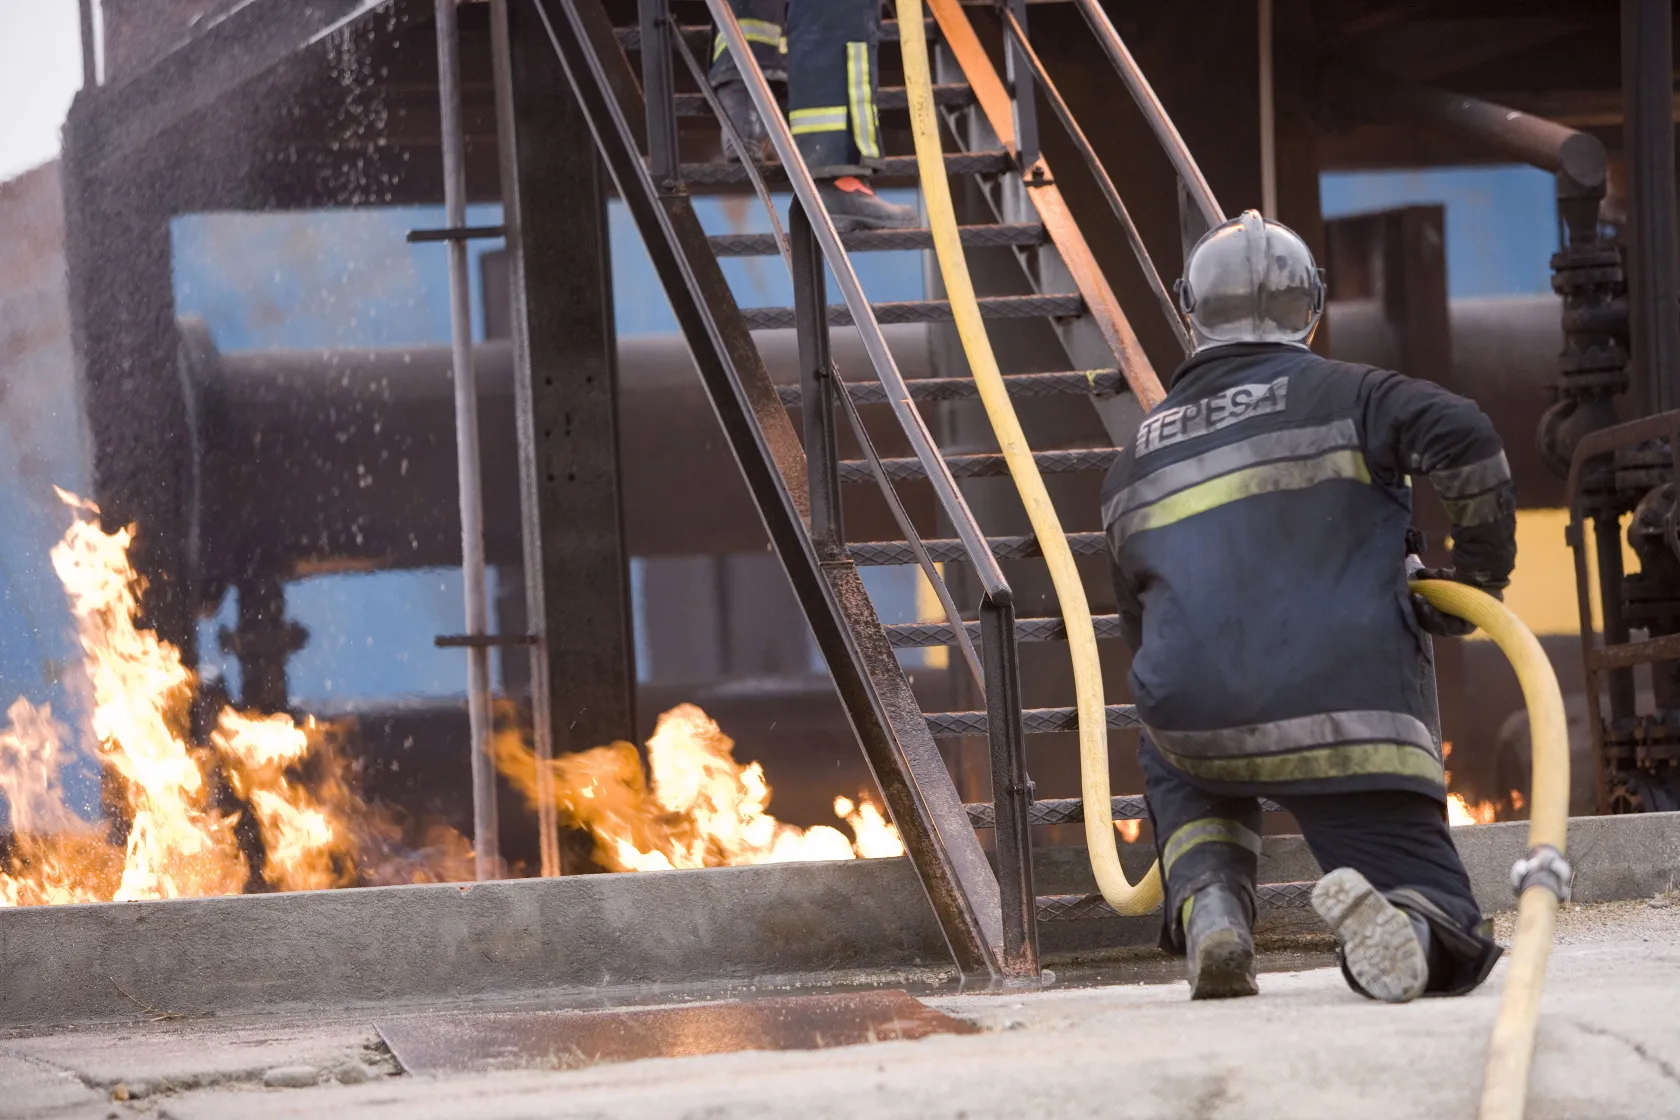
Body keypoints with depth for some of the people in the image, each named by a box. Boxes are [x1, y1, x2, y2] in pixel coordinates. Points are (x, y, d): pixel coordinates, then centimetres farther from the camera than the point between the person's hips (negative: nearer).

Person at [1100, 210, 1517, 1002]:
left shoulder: (1136, 461, 22)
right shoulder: (1346, 395, 10)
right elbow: (1463, 440, -9)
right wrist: (1478, 574, 6)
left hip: (1198, 723, 3)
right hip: (1355, 719, -3)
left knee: (1171, 764, 40)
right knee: (1445, 936, 6)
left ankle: (1209, 912, 10)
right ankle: (1385, 920, -31)